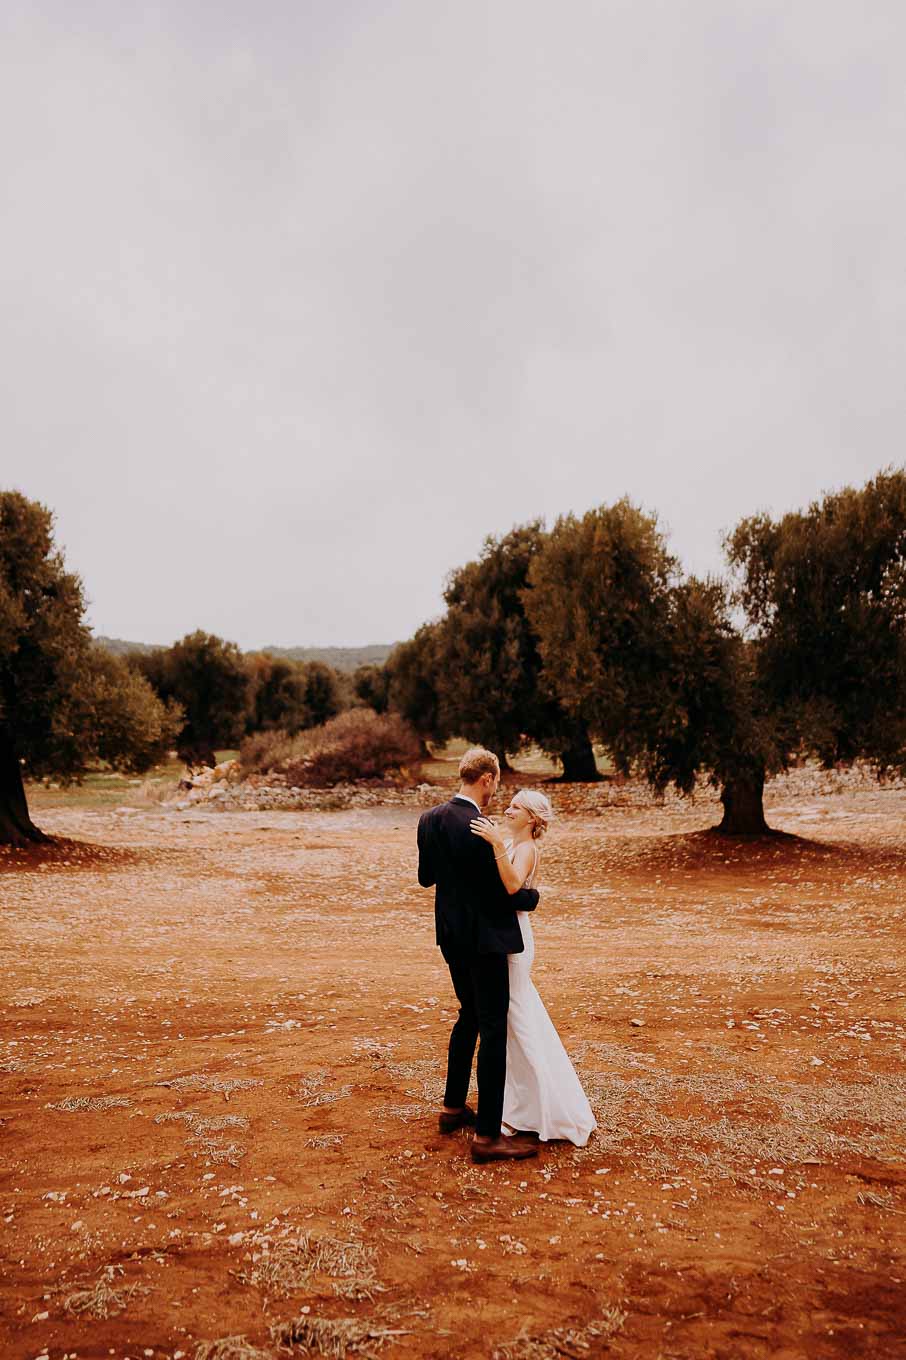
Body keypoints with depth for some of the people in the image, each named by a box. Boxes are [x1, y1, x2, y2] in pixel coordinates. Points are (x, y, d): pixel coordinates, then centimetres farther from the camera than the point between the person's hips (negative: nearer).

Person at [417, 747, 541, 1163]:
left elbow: (425, 877, 11)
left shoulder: (429, 820, 0)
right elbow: (504, 892, -18)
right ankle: (486, 1136, 8)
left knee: (469, 1016, 24)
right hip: (484, 938, -8)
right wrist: (533, 896, 1)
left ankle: (453, 1108, 36)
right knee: (494, 1030, 2)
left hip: (451, 937, 8)